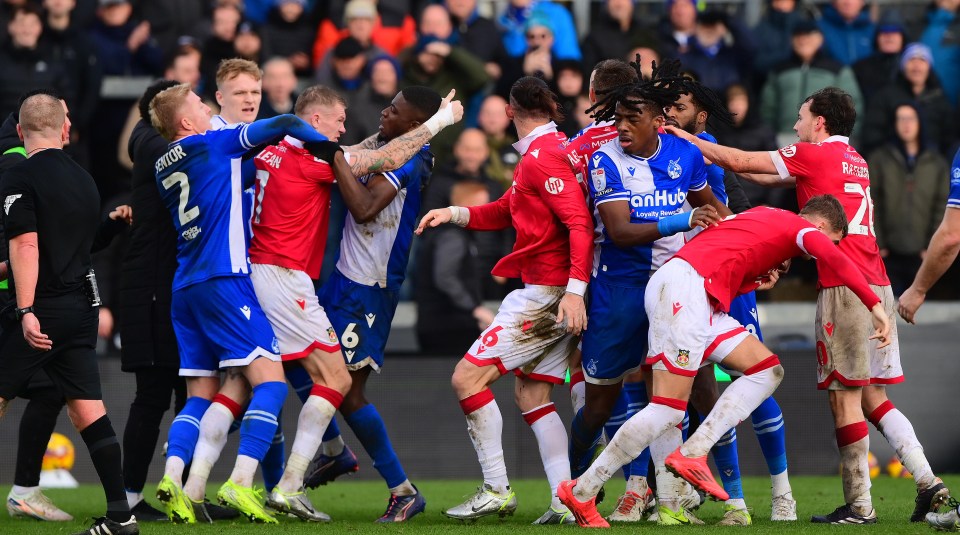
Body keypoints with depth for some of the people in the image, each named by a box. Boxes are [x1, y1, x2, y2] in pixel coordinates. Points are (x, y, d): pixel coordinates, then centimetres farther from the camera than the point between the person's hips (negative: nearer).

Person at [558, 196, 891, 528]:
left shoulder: (763, 218, 30)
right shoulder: (802, 228, 5)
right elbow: (835, 259, -15)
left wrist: (757, 283, 26)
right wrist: (875, 306, -19)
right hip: (684, 290, -10)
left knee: (768, 370, 8)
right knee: (668, 410, -11)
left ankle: (693, 453, -1)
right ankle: (582, 493, -6)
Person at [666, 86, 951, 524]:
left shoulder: (815, 155, -4)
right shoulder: (855, 161, 21)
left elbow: (740, 161, 1)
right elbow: (770, 176, 28)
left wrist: (689, 139, 14)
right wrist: (711, 158, 29)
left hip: (844, 287, -8)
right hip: (876, 286, 8)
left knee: (845, 398, -4)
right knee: (873, 397, 10)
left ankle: (859, 504, -4)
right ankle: (927, 481, -1)